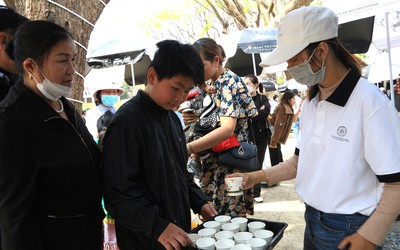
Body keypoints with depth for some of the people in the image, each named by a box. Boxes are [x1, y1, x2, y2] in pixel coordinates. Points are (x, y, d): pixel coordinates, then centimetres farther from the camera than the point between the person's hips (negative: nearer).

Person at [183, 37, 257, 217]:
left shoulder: (229, 82, -15)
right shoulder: (212, 84, 11)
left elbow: (227, 129, -30)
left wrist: (188, 148, -40)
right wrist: (193, 118, -2)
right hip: (212, 163, 8)